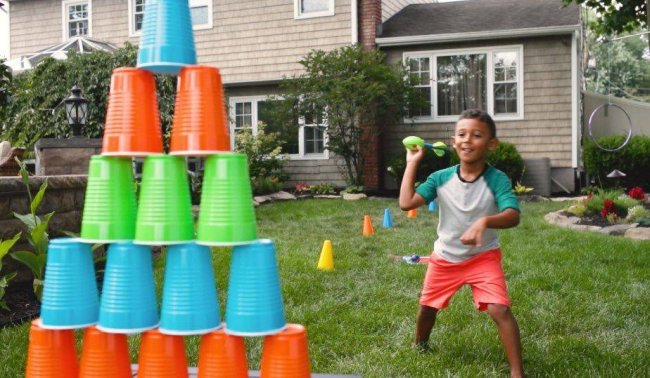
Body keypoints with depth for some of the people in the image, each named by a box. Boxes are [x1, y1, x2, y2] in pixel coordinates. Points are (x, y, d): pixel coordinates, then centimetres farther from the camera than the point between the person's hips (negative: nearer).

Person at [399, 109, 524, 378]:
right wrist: (412, 163, -15)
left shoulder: (497, 179, -19)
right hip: (444, 258, 4)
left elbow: (513, 216, -32)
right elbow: (406, 203, -18)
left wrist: (485, 221, -52)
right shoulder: (441, 178, -11)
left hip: (483, 257, -3)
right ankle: (420, 348, 50)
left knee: (500, 310, -20)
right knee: (427, 307, 19)